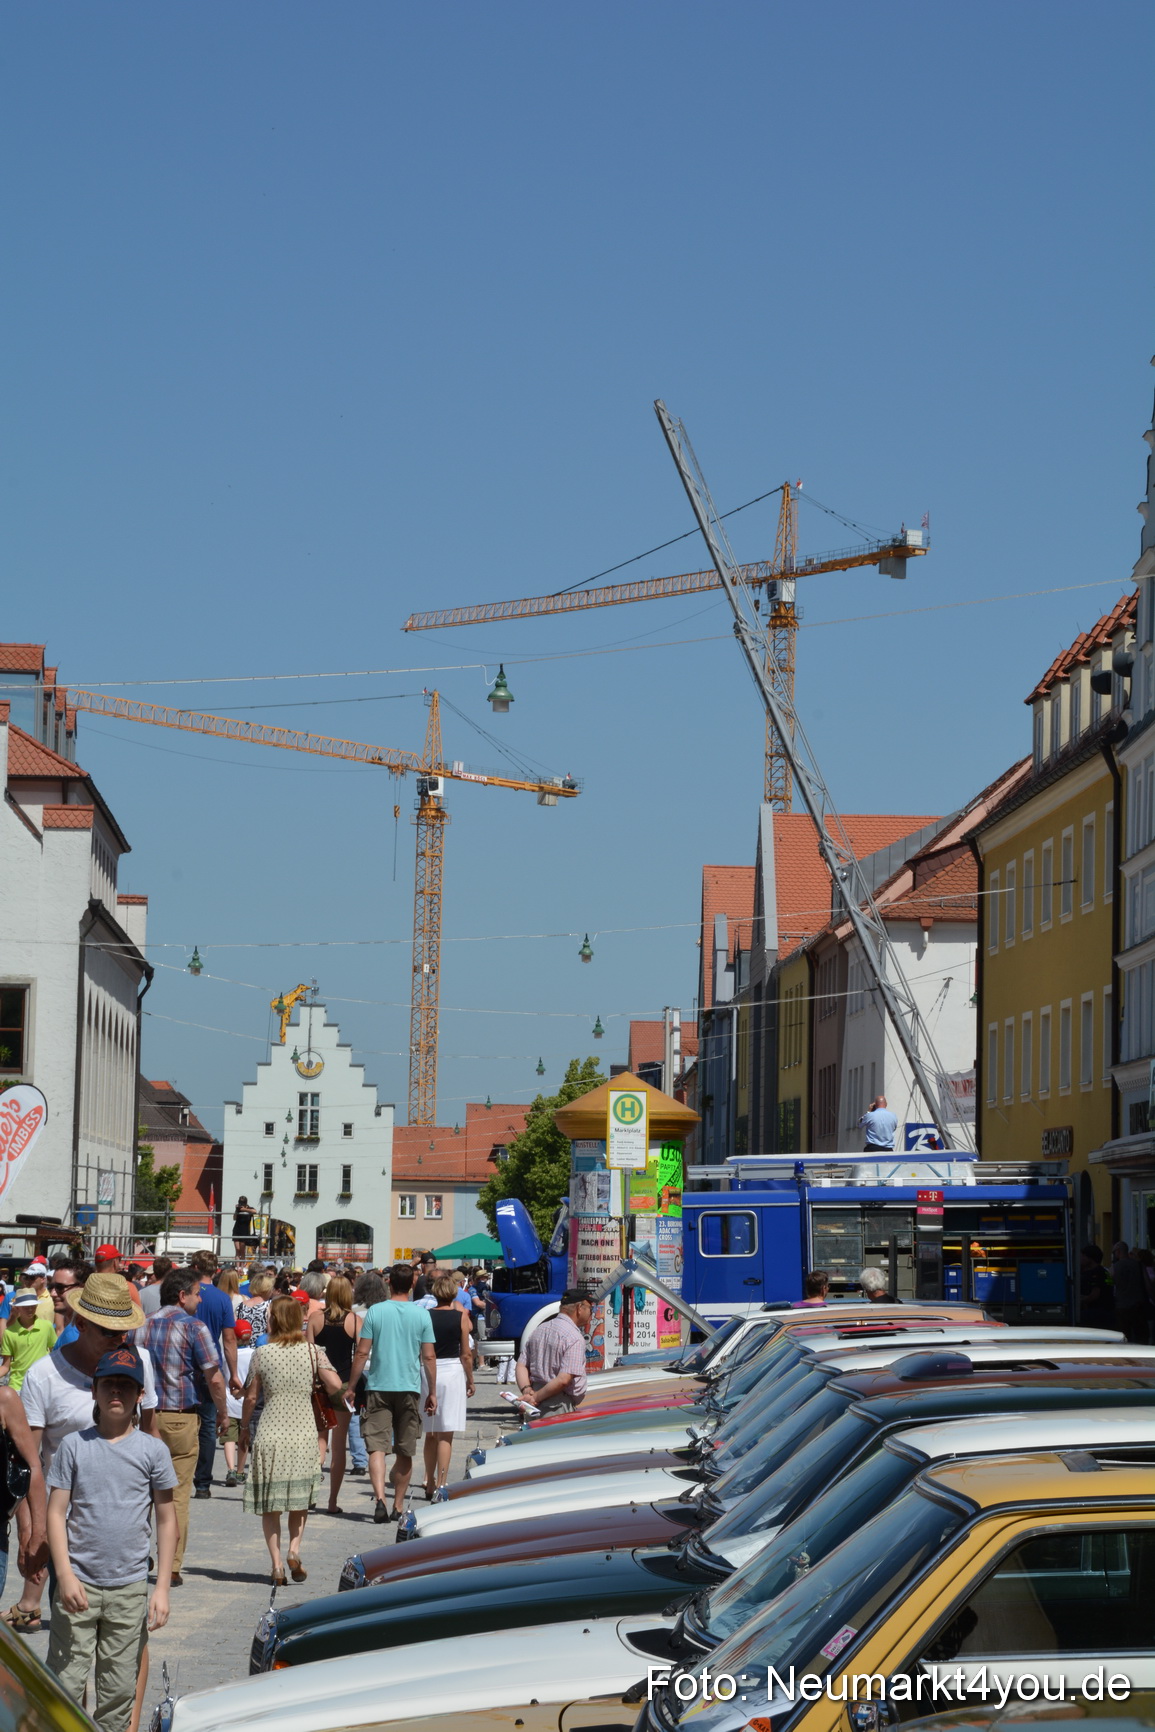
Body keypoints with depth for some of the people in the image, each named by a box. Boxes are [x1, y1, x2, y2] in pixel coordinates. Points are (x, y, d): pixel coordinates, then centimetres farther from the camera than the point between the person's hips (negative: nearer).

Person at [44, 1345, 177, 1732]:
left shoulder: (153, 1450, 3)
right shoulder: (74, 1446, 2)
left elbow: (166, 1520, 6)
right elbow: (56, 1512, 1)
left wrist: (162, 1587, 1)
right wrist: (65, 1575, -10)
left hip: (130, 1588, 1)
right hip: (79, 1584, -1)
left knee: (120, 1689, 6)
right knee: (66, 1682, -3)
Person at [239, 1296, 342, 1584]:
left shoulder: (262, 1353, -2)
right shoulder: (313, 1351, -1)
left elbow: (251, 1396, 2)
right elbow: (336, 1386, -8)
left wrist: (244, 1427, 17)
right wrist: (320, 1392, 15)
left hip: (270, 1434, -1)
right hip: (304, 1434, 1)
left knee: (270, 1504, 7)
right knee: (300, 1498, 17)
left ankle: (276, 1563, 1)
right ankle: (294, 1549, -2)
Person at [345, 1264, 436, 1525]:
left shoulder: (375, 1312, -3)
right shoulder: (421, 1315, 0)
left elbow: (362, 1353, -3)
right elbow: (429, 1357, 2)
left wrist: (351, 1387, 4)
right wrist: (432, 1392, 10)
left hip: (378, 1387, -1)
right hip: (409, 1388, 1)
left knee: (377, 1447, -4)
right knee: (405, 1453, 11)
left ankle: (380, 1499, -24)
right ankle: (398, 1507, 16)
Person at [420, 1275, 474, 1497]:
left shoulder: (426, 1317, 1)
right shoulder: (460, 1317, -4)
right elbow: (466, 1354, -3)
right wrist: (470, 1380, 9)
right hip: (452, 1371, -3)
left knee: (430, 1434, 15)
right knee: (446, 1435, -3)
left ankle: (430, 1484, 22)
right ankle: (441, 1485, -8)